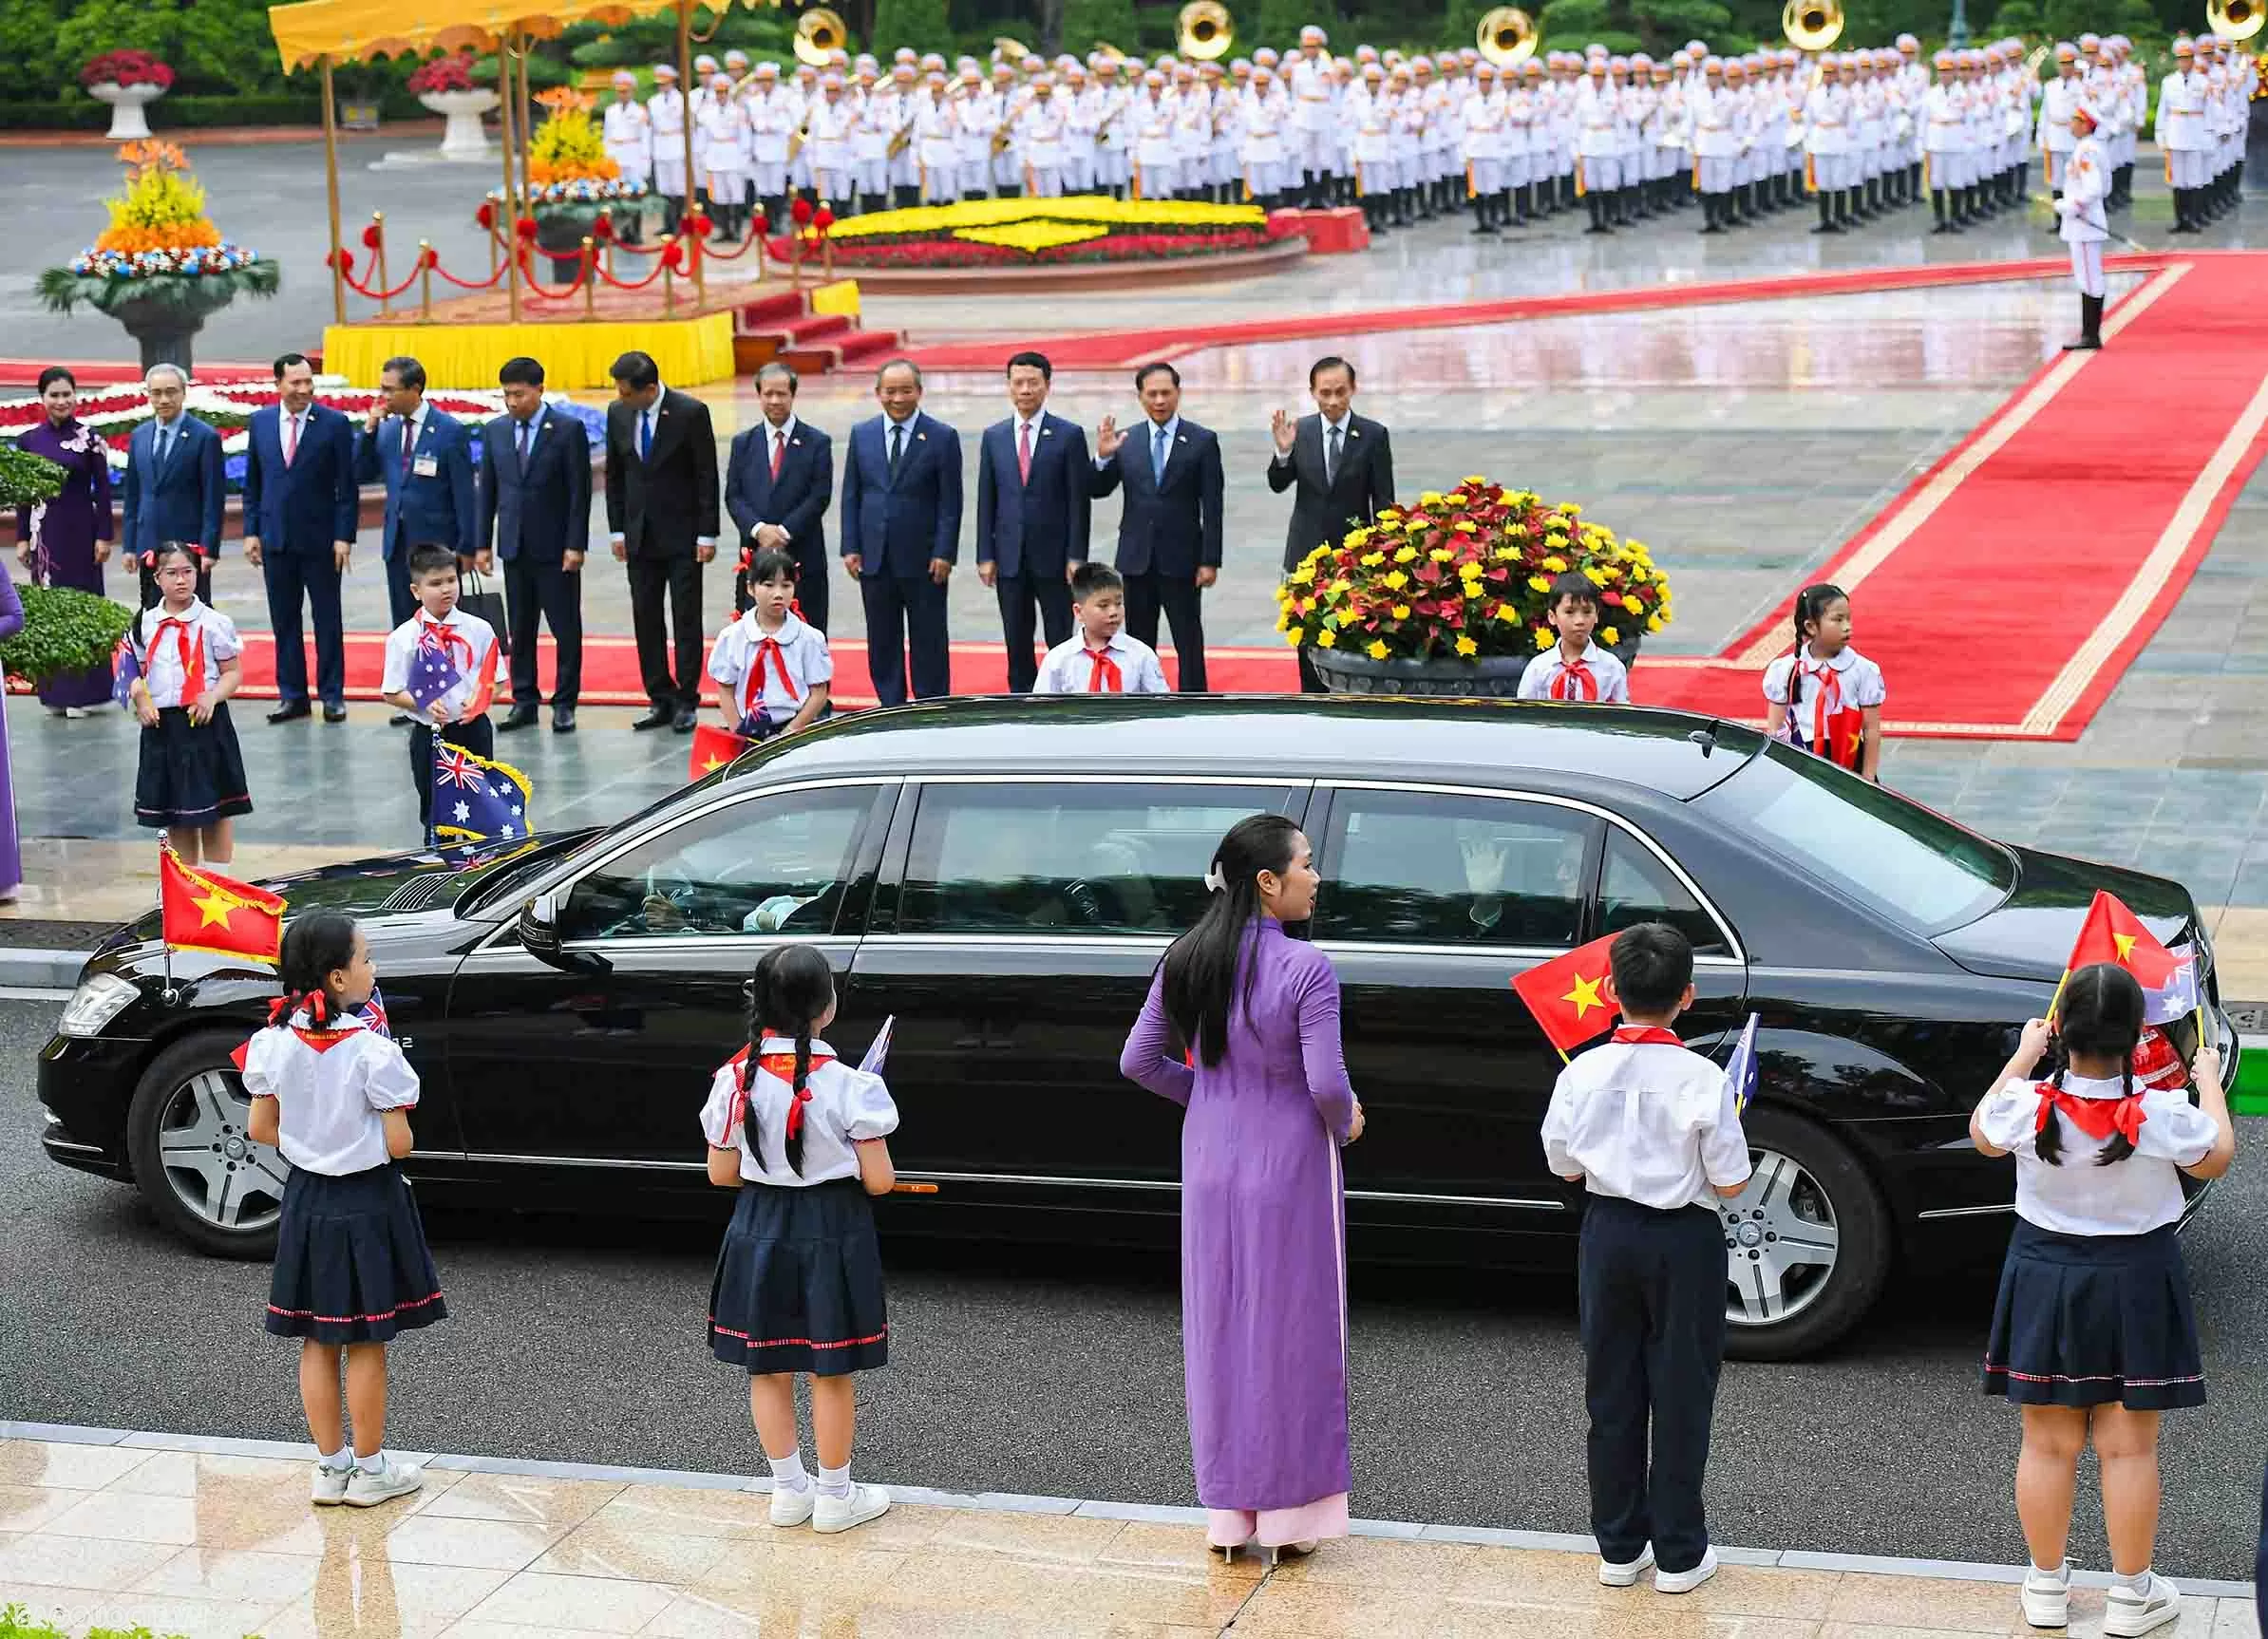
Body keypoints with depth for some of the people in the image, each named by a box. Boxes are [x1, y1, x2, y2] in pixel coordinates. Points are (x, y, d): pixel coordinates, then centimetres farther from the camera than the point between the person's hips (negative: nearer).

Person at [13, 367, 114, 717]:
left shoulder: (90, 438, -3)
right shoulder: (29, 439, 4)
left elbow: (102, 490, -2)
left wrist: (104, 536, -6)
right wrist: (22, 538, 4)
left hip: (81, 530, -3)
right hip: (45, 531, 3)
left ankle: (81, 691, 7)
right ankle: (55, 691, 11)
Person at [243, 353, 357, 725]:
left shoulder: (335, 424, -5)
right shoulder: (260, 422, 5)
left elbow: (347, 486, -5)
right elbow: (252, 483, 10)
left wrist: (344, 537, -10)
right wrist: (251, 531, 3)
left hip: (320, 539, -3)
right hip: (275, 538, 3)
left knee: (327, 620, 4)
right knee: (284, 621, 7)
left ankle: (332, 695, 11)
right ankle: (292, 695, 14)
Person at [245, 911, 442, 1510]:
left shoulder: (274, 1042, -7)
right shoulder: (372, 1050, -21)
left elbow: (261, 1129, 1)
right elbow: (398, 1144, -18)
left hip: (306, 1198, 5)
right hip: (367, 1203, -5)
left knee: (317, 1341, 13)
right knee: (366, 1344, 7)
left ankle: (329, 1466, 21)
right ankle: (370, 1469, 17)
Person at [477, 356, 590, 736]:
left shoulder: (569, 430, -6)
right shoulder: (495, 431, 7)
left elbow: (580, 491, -7)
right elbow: (488, 490, 10)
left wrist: (575, 545, -12)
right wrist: (483, 543, 5)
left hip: (555, 547, -4)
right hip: (514, 545, 4)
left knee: (566, 627, 1)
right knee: (520, 629, 8)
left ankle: (564, 703, 8)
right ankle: (525, 701, 15)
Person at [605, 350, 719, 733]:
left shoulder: (690, 412, -12)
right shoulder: (618, 413, 2)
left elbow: (707, 476, -8)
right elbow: (614, 475, 11)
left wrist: (707, 535, -10)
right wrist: (617, 530, 6)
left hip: (682, 534, -5)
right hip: (640, 536, 5)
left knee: (686, 619, -1)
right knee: (646, 619, 6)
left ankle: (686, 701, 5)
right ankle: (661, 700, 12)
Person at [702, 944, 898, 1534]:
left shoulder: (734, 1079, -7)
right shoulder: (848, 1086, -18)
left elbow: (722, 1174, 0)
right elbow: (879, 1181, -14)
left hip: (759, 1229, 4)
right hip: (831, 1235, -3)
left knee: (768, 1368, 16)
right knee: (831, 1373, 9)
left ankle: (788, 1489, 26)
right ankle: (835, 1497, 20)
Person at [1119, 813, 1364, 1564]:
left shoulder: (1186, 962, 0)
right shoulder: (1305, 968, -18)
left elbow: (1138, 1062, 4)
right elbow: (1327, 1083, -20)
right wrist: (1345, 1124, 1)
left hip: (1212, 1166, 5)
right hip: (1289, 1168, -5)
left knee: (1219, 1332, 12)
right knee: (1290, 1333, 6)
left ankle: (1228, 1515, 19)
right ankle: (1289, 1514, 13)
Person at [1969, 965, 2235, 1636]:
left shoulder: (2026, 1106, -19)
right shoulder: (2164, 1115, -22)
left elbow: (1982, 1134, 6)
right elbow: (2215, 1159, 0)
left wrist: (2023, 1055, 14)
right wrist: (2210, 1081, 14)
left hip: (2044, 1278, 1)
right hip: (2137, 1280, -1)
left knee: (2047, 1443, 13)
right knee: (2129, 1447, 9)